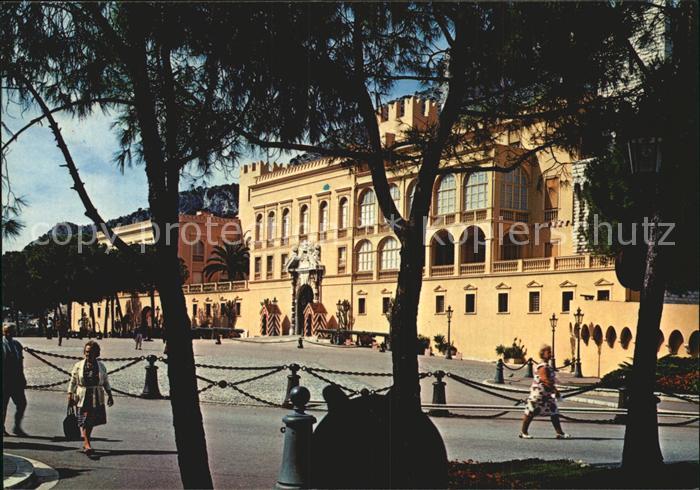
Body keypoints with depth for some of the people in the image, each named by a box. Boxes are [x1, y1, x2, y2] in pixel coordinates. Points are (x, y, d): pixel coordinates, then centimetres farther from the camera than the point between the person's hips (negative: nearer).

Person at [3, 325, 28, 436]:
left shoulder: (16, 344, 11)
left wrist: (22, 378, 14)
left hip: (16, 380, 6)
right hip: (5, 381, -6)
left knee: (22, 403, 3)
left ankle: (17, 427, 13)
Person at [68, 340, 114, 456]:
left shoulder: (101, 366, 4)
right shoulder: (78, 366, -1)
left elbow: (105, 382, 10)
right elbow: (73, 382, 2)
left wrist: (110, 395, 8)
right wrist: (70, 395, -4)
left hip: (97, 399, 2)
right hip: (82, 398, -2)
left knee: (91, 422, 9)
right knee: (84, 421, -12)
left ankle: (85, 443, 24)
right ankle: (87, 445, -19)